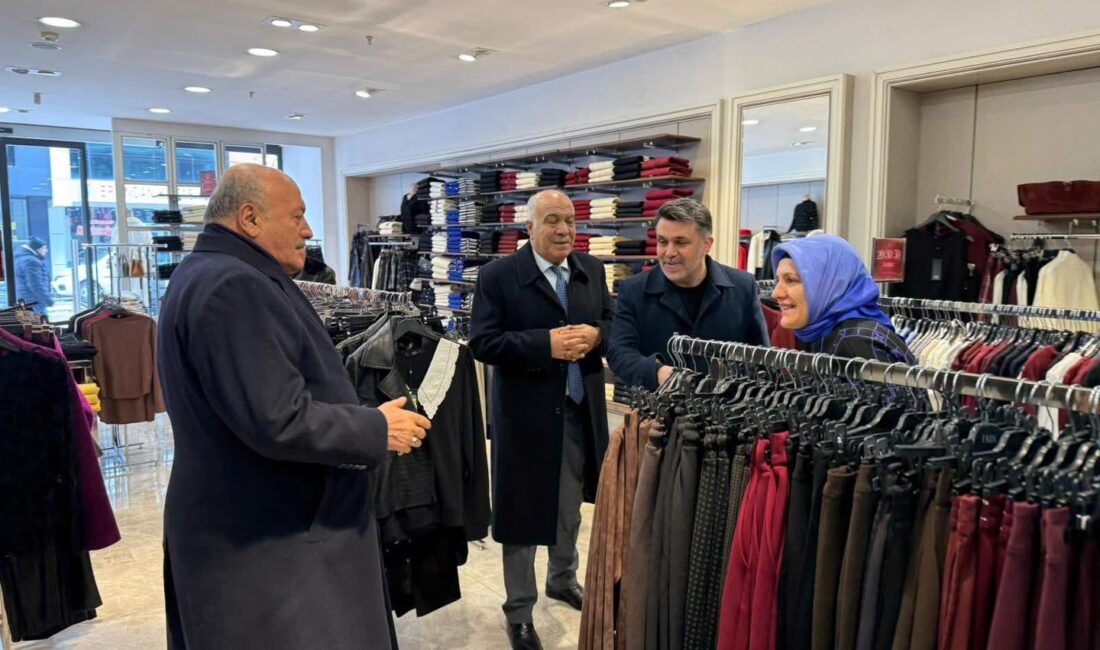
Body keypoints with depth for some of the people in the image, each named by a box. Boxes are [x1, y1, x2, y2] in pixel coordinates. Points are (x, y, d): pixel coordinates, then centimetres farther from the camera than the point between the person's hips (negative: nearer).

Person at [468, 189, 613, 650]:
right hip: (526, 412, -5)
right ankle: (519, 609, 27)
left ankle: (562, 579, 46)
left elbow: (612, 324, 11)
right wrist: (546, 344, -24)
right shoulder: (499, 276, -10)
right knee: (523, 510, 9)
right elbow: (482, 343, -15)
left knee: (571, 506, 21)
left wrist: (595, 335, -12)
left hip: (581, 409, 5)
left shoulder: (592, 270, 6)